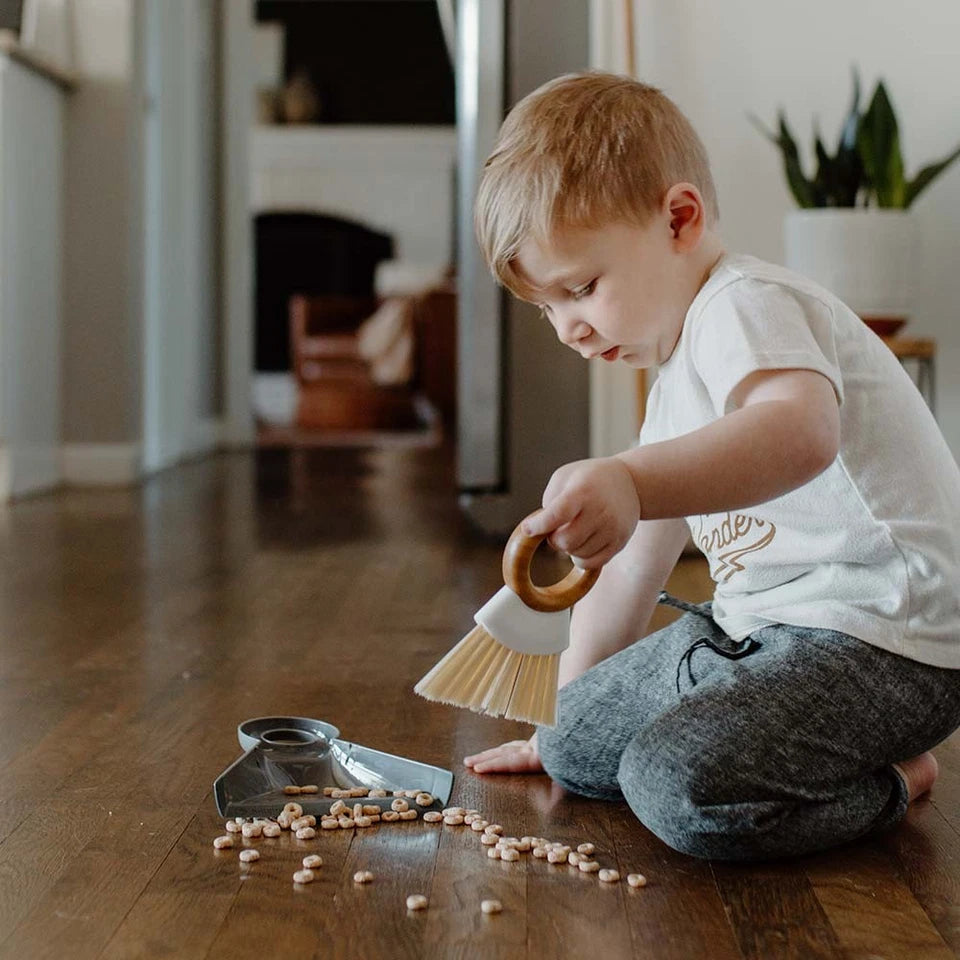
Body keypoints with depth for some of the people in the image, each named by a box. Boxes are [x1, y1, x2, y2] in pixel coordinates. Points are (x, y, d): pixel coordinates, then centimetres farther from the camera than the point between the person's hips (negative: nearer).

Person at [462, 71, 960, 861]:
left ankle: (888, 782, -4)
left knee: (682, 783, -29)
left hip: (884, 640, -10)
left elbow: (801, 431, -40)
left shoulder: (746, 306, -15)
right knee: (577, 745, 11)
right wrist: (564, 719, 25)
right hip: (761, 630, 10)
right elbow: (635, 565, 22)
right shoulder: (680, 377, 17)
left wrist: (627, 481, -56)